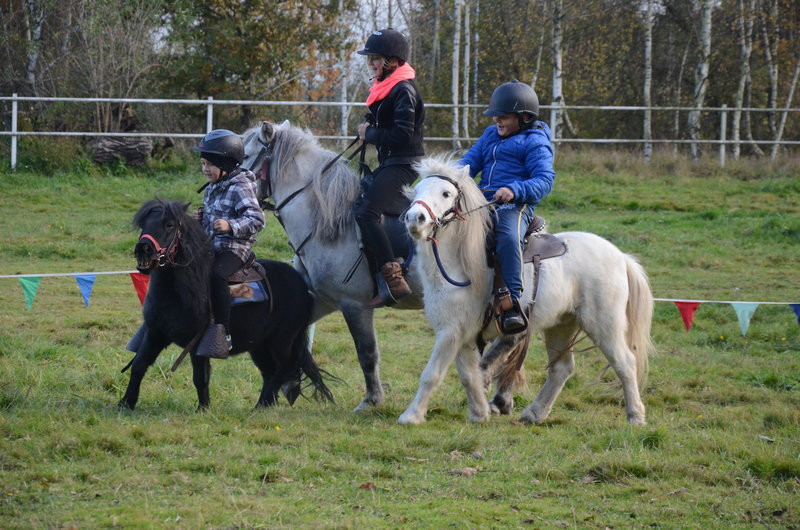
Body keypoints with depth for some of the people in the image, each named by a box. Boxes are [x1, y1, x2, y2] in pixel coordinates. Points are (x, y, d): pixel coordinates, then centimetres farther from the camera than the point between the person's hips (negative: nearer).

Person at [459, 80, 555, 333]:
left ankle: (512, 303, -40)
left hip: (515, 206, -8)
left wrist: (515, 190, -28)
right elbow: (471, 160, 15)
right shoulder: (490, 135, 24)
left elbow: (544, 180, -11)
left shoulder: (535, 143, 0)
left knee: (508, 239, -37)